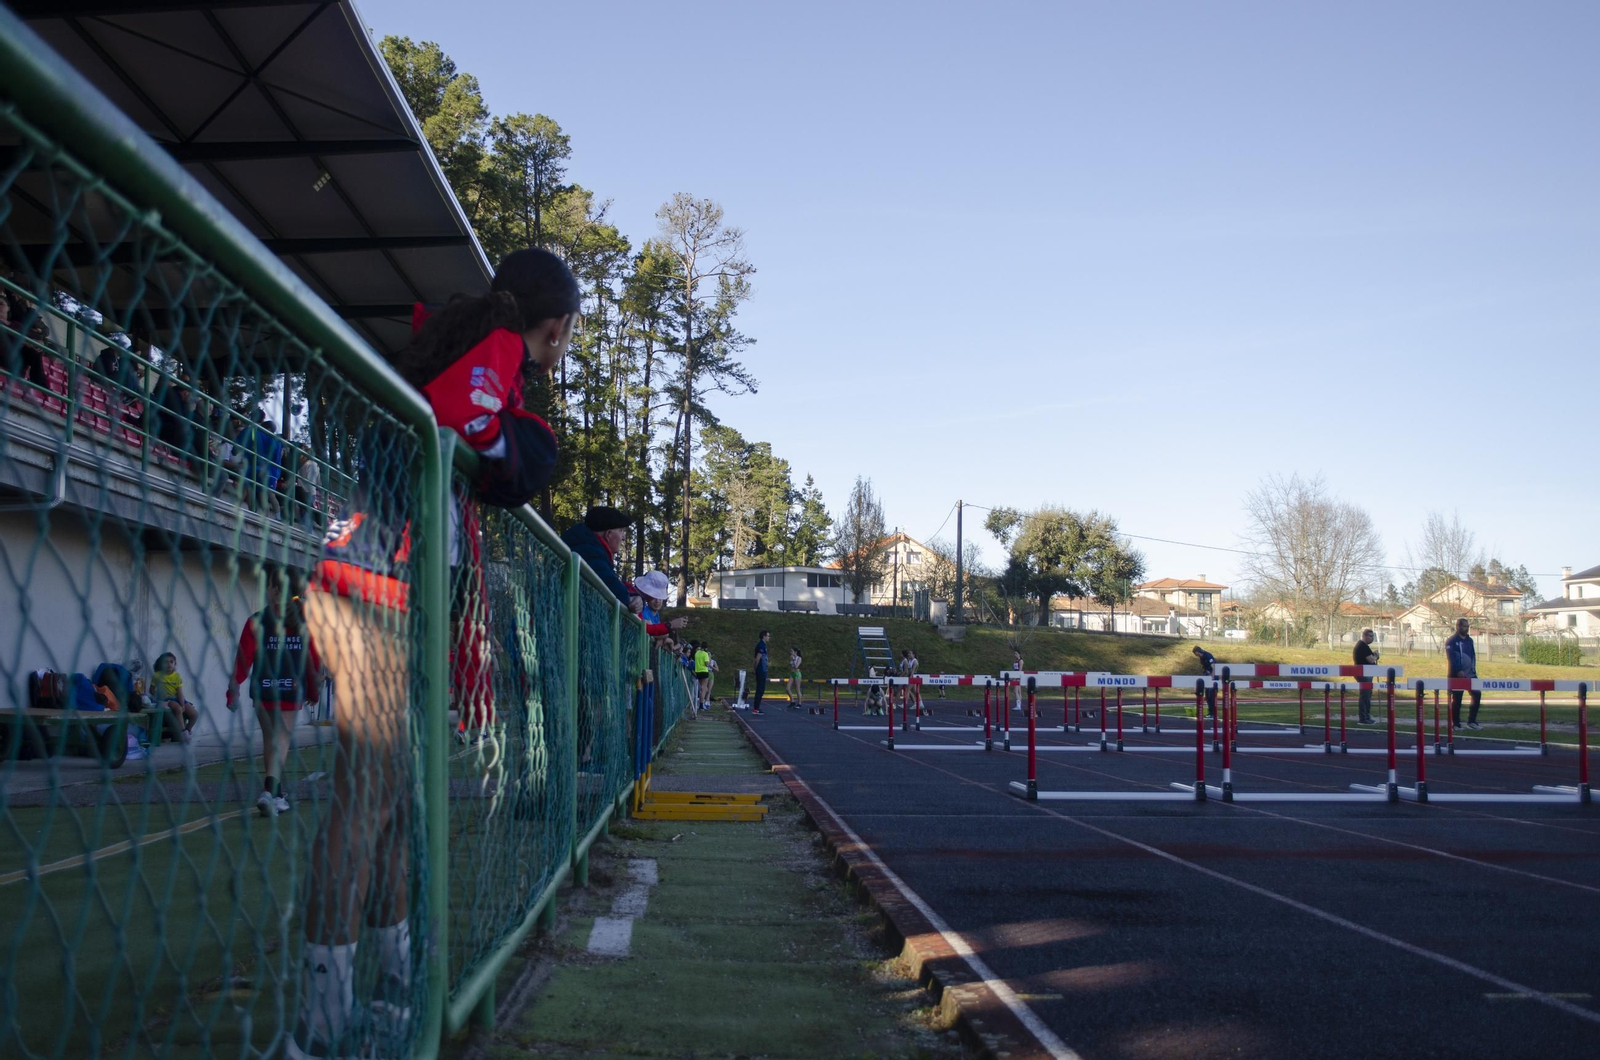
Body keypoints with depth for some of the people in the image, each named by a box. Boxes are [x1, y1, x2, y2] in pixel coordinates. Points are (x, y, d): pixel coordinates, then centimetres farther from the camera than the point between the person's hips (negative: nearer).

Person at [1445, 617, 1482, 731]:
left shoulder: (1469, 640, 13)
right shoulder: (1452, 641, -8)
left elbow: (1473, 656, 17)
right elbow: (1451, 658, -16)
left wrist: (1473, 670, 8)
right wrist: (1458, 671, -23)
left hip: (1470, 674, 7)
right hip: (1457, 675, -7)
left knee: (1477, 695, 1)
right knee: (1457, 699, -2)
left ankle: (1471, 721, 10)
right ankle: (1456, 724, 5)